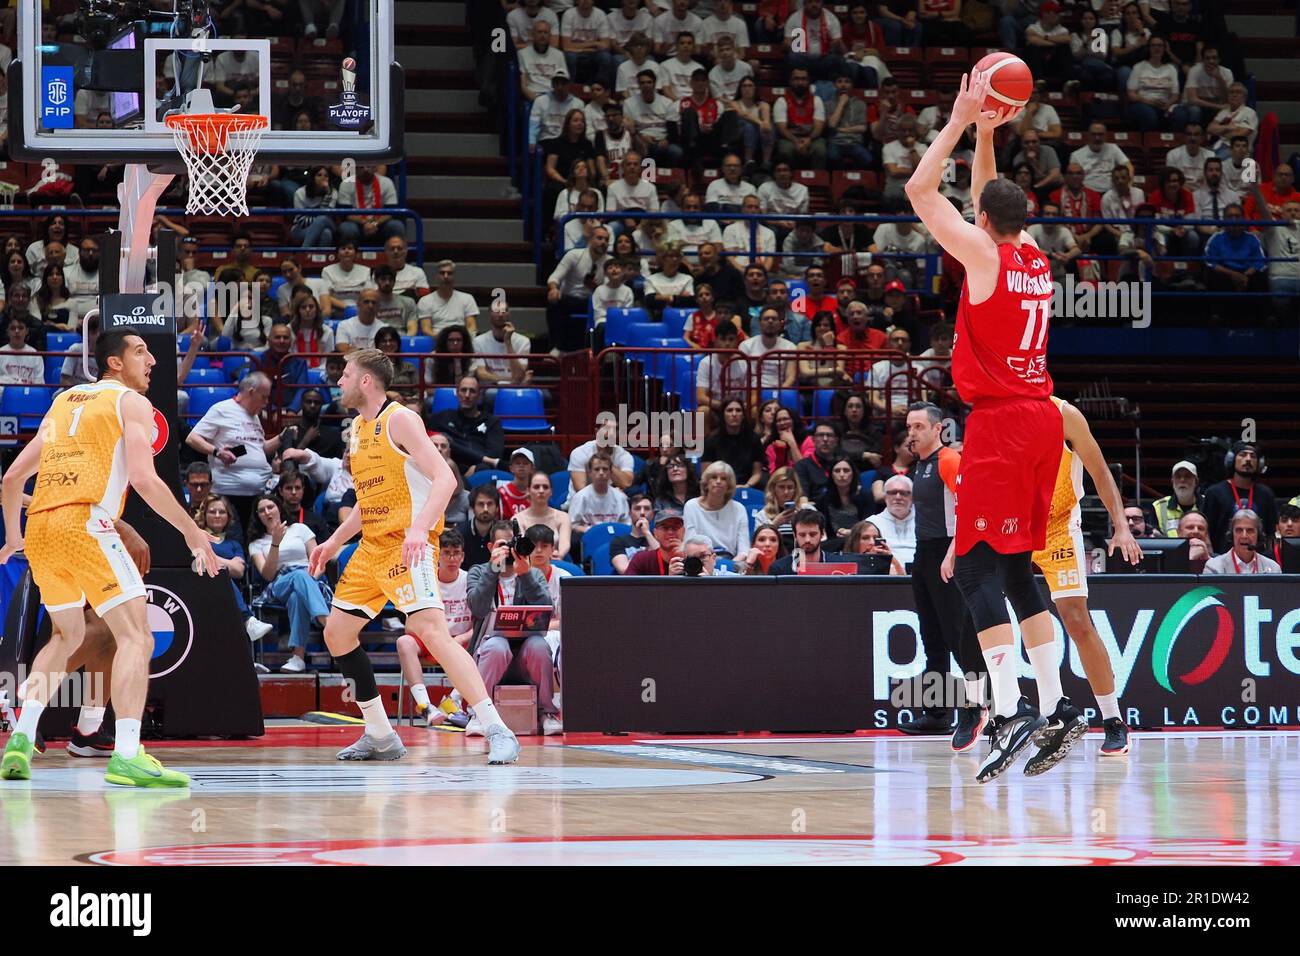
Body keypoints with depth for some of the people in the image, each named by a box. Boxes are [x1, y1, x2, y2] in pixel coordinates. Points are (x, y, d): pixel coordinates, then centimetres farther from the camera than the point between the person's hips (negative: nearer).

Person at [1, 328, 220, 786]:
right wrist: (192, 532, -3)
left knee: (67, 636, 26)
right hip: (84, 524, -7)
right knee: (136, 636, -9)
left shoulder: (63, 401, 25)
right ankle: (127, 756, -24)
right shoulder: (131, 402, 5)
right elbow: (143, 478, -10)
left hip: (39, 527, 7)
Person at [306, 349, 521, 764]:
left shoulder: (399, 419, -11)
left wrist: (419, 527, -33)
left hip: (409, 545, -10)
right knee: (337, 632, 9)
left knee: (430, 630, -24)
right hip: (372, 547, 10)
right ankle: (380, 737, 19)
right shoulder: (358, 428, 17)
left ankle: (497, 732, -27)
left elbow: (444, 478, -20)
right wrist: (334, 542, 25)